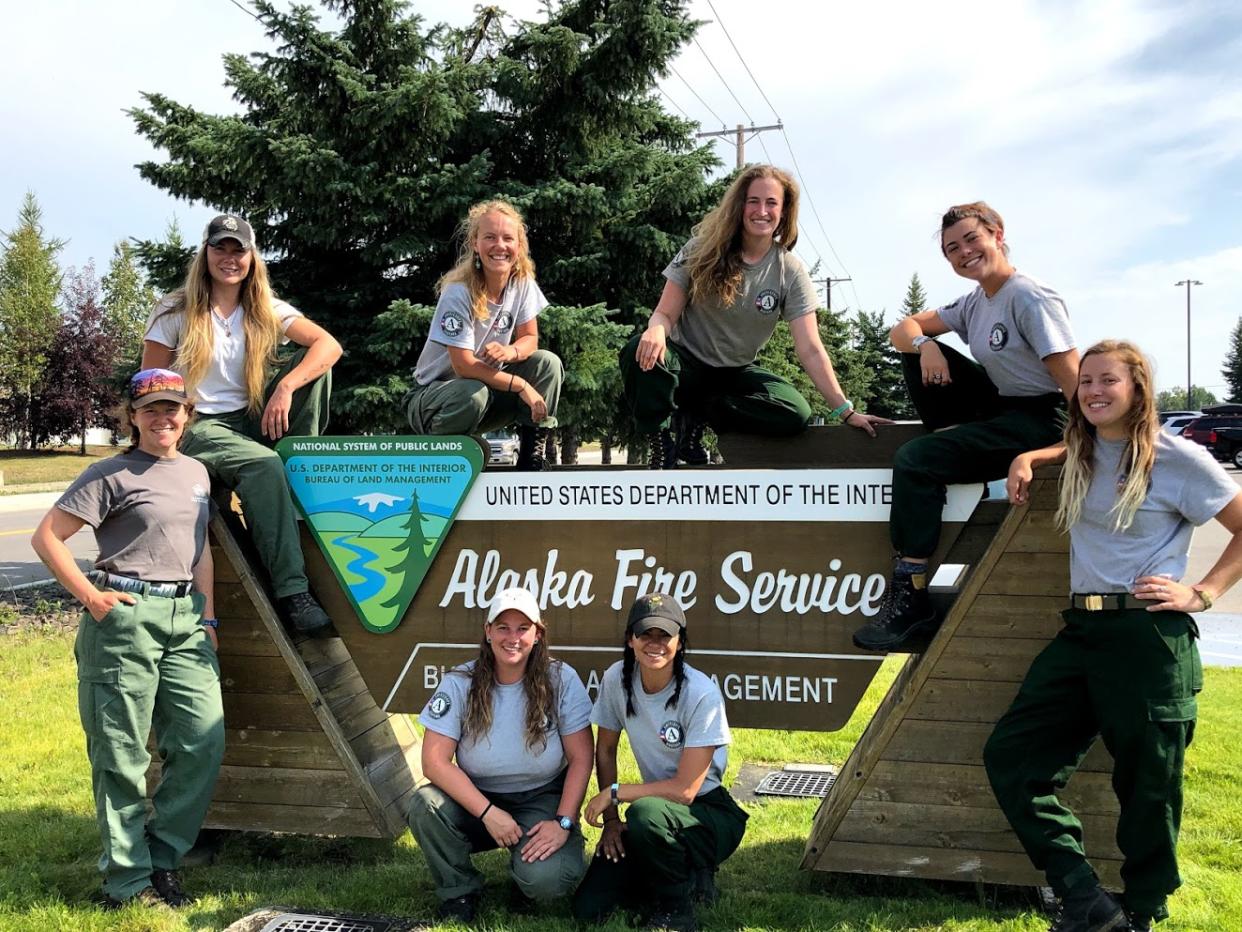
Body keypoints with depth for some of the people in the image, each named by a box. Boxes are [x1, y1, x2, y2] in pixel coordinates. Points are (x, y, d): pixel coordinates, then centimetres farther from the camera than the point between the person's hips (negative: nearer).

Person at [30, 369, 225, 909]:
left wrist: (208, 617, 16)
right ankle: (127, 881, 12)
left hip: (185, 619, 6)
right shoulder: (113, 475, -3)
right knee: (122, 753, 1)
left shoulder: (196, 473, 15)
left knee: (204, 740, 1)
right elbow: (47, 538, -5)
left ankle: (162, 859, 18)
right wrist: (91, 597, -10)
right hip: (125, 617, -6)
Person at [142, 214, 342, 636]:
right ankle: (291, 591, -40)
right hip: (198, 428, -4)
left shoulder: (266, 311, 6)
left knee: (313, 363, -15)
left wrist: (285, 387, -25)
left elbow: (329, 345, -10)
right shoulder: (175, 312, 1)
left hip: (253, 420, 4)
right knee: (263, 466, -36)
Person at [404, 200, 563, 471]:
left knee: (548, 363, -14)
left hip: (488, 383, 6)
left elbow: (529, 338, -2)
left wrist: (510, 352, -26)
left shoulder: (523, 281, -8)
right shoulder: (458, 293, -24)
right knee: (473, 395, -38)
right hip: (434, 394, -6)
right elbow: (464, 366, -26)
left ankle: (532, 458, -8)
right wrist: (521, 385, -25)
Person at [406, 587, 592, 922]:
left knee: (548, 880, -29)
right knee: (425, 805, -29)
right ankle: (458, 893, -1)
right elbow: (435, 761, -16)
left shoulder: (561, 680, -12)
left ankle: (526, 872, 11)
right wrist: (488, 813, -24)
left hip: (541, 800, -1)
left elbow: (580, 759, -9)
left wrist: (563, 822, -18)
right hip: (477, 800, 2)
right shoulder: (460, 683, -11)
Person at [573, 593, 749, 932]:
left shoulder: (701, 694, -23)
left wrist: (613, 793, -18)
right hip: (656, 808, 5)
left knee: (645, 811, -37)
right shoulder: (617, 679, -9)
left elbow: (685, 790, -23)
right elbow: (605, 751, 5)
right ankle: (676, 875, 16)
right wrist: (611, 820, -1)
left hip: (709, 813, -5)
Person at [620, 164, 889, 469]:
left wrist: (846, 411, -19)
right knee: (640, 353, -35)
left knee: (796, 414, -26)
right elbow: (666, 313, -9)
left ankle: (694, 416, -9)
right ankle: (662, 448, -14)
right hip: (687, 362, -2)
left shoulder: (790, 272, -7)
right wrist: (656, 330, -35)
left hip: (736, 373, 2)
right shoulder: (704, 250, -7)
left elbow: (810, 350, -11)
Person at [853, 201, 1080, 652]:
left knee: (914, 460, -22)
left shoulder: (1031, 298, -15)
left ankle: (913, 598, -18)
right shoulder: (973, 303, 10)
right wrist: (924, 344, -13)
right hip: (999, 404, 9)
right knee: (918, 348, 3)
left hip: (1040, 421, -9)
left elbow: (1075, 381, -21)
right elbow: (903, 329, 11)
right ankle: (961, 445, 0)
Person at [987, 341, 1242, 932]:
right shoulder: (1080, 456, 13)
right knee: (1010, 755, -1)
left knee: (1147, 788, 4)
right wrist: (1027, 459, 19)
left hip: (1150, 639, -6)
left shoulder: (1178, 460, -5)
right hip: (1082, 632, 7)